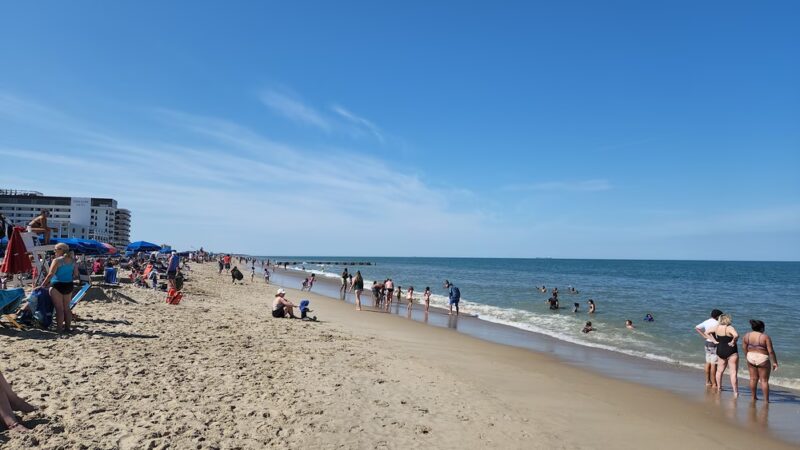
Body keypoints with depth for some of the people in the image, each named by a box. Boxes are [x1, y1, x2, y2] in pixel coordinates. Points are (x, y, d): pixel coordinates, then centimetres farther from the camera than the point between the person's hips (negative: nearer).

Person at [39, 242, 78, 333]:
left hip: (58, 286, -6)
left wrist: (42, 285, -10)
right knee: (66, 308, 14)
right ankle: (67, 327, 17)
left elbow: (50, 275, -16)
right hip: (69, 286, 6)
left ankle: (59, 328, 0)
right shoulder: (72, 261, 7)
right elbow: (75, 275, 10)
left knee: (59, 308, -1)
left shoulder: (57, 260, -11)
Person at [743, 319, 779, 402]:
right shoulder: (765, 337, -14)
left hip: (751, 358, 4)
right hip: (762, 359, -4)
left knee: (753, 378, 14)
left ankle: (754, 397, 21)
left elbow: (744, 348, 7)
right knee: (764, 380, 4)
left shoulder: (746, 336, 0)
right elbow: (771, 351, -14)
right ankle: (766, 400, 7)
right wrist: (774, 362, -6)